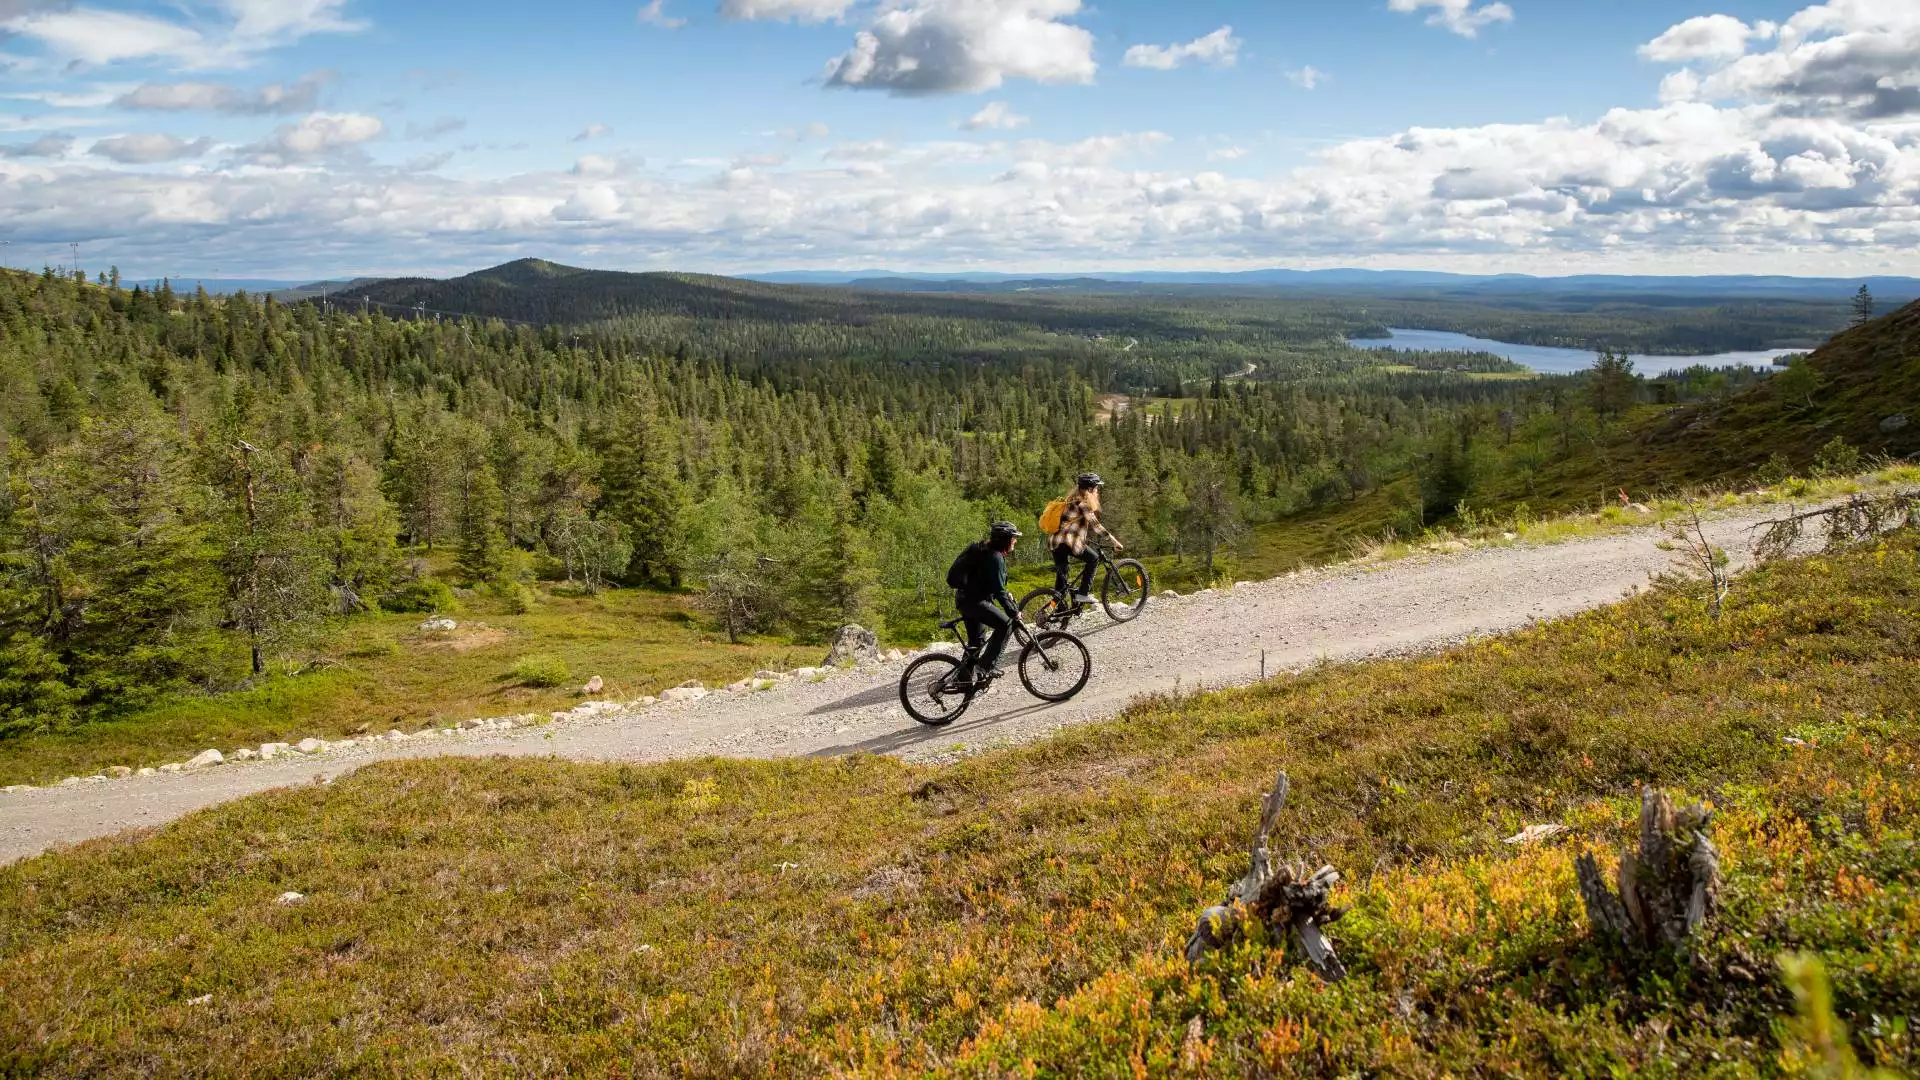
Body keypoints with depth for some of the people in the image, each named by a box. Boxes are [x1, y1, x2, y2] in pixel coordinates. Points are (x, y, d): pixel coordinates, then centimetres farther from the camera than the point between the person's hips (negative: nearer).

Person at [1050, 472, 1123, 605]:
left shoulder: (1073, 500, 21)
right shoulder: (1082, 503, -8)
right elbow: (1095, 525, -15)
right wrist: (1114, 541, -15)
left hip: (1056, 541, 9)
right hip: (1067, 541, -9)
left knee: (1061, 574, 13)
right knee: (1093, 559, 1)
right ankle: (1083, 593, -3)